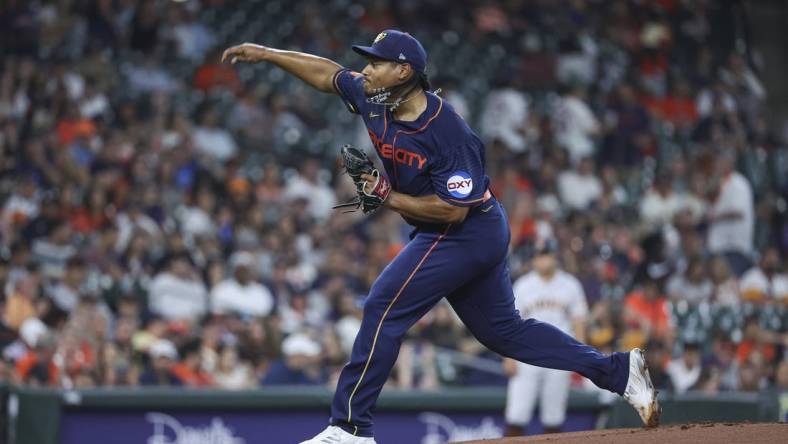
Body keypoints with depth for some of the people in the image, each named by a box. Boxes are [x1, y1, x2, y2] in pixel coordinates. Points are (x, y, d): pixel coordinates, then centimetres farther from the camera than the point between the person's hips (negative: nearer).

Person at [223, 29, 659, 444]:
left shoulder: (447, 133, -26)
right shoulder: (374, 100, -3)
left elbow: (454, 209, -26)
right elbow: (327, 73, 13)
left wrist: (389, 197, -21)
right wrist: (265, 54, 13)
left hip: (465, 234, -9)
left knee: (384, 308, -13)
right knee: (503, 329, 14)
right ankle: (619, 370, 17)